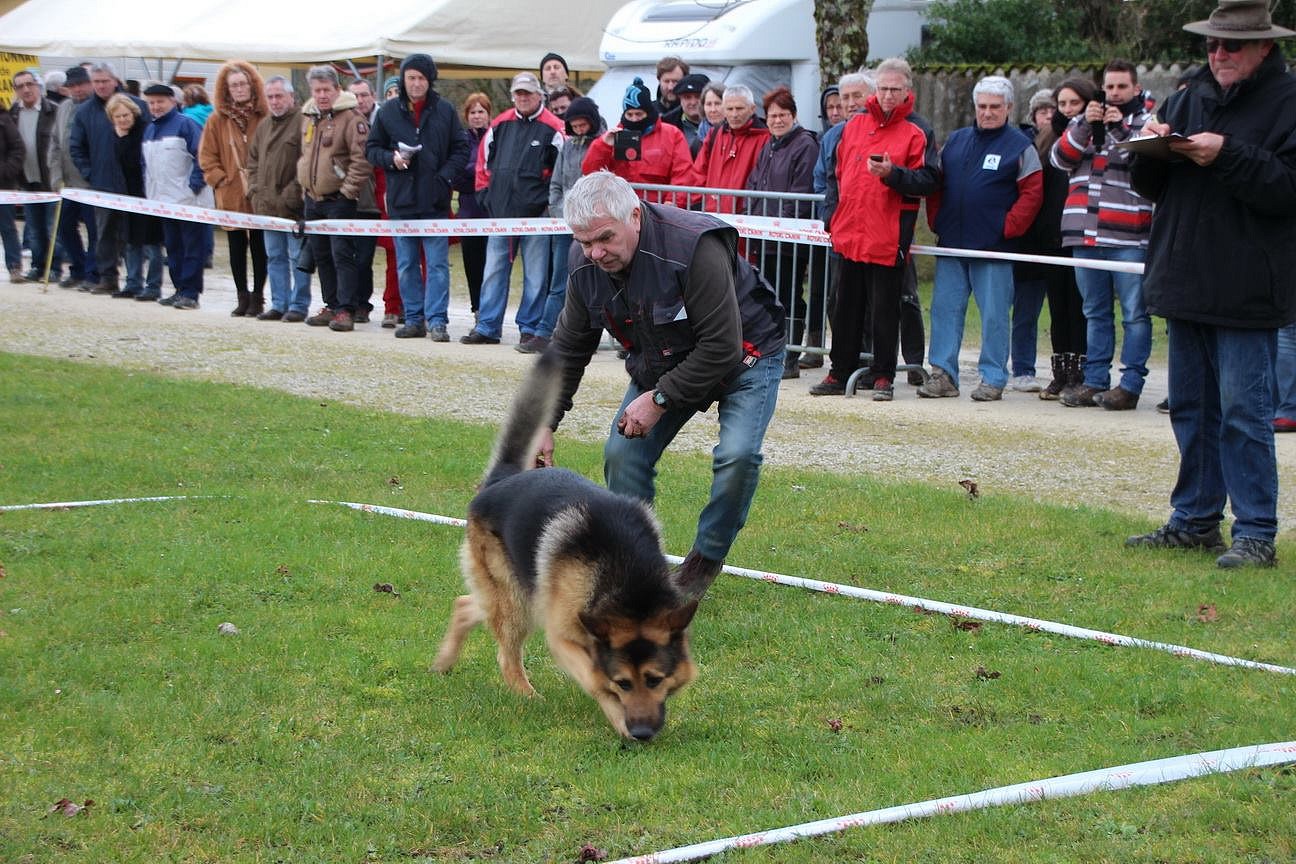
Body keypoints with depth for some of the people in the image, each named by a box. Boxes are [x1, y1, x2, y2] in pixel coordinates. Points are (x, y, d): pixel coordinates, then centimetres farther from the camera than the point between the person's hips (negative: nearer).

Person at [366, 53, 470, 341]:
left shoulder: (445, 111, 2)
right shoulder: (389, 111, 5)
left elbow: (461, 149, 5)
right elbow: (371, 149, 11)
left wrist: (445, 177, -9)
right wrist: (391, 158, -9)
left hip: (435, 201, -2)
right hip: (401, 199, 2)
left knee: (438, 263, -4)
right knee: (406, 264, 8)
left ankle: (437, 320, -3)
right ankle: (414, 319, 15)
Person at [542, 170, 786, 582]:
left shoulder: (695, 247, -37)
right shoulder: (585, 263, -16)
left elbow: (722, 347, -33)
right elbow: (568, 348, -1)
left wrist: (660, 399, -27)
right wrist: (545, 423, -5)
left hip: (743, 356, -6)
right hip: (661, 362, 6)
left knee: (737, 454, -26)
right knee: (622, 453, -8)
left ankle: (705, 559, -5)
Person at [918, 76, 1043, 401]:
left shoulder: (1019, 146, 0)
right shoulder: (955, 141, 14)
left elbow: (1032, 193, -5)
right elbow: (935, 185, 18)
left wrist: (1008, 227, -11)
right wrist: (936, 220, 6)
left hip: (993, 249, -4)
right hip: (951, 245, 4)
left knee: (994, 314, -1)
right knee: (945, 308, 2)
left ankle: (993, 379, 5)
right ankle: (943, 374, 6)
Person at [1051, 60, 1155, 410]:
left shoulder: (1147, 122, 6)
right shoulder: (1083, 122, 19)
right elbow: (1060, 157, 4)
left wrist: (1123, 128, -17)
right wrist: (1085, 125, -9)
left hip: (1129, 237, -5)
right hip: (1086, 234, 5)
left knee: (1134, 313, -5)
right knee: (1095, 313, 10)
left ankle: (1131, 384, -4)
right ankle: (1095, 380, 15)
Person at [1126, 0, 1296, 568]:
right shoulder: (1188, 99, 14)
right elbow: (1149, 187, 17)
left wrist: (1227, 157, -23)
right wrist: (1152, 152, -3)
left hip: (1246, 290, -7)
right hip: (1187, 283, 7)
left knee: (1243, 410, -7)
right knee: (1191, 408, 13)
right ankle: (1194, 521, 22)